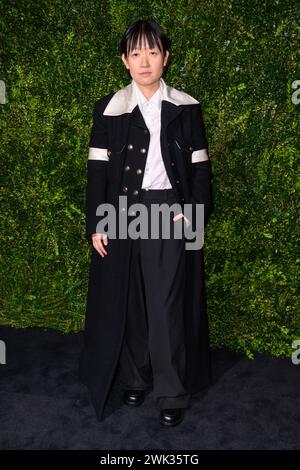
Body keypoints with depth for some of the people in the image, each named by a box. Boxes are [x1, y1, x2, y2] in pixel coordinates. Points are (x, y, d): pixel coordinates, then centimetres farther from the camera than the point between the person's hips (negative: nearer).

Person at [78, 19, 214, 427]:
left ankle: (173, 393, 14)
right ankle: (135, 378, 28)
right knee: (128, 299, 8)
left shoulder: (186, 107, 4)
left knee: (169, 303, 0)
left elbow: (200, 167, 5)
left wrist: (195, 213, -5)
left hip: (170, 213, 0)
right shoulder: (109, 108, 2)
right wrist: (95, 225, -2)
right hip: (124, 214, 1)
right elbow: (97, 170, 2)